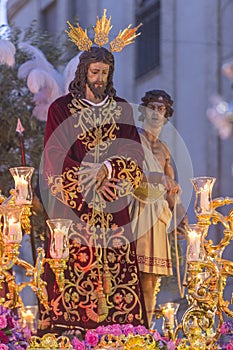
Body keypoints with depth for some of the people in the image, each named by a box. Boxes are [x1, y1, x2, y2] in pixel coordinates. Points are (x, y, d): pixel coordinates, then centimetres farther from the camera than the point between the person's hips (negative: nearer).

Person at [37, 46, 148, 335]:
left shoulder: (122, 110, 13)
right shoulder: (61, 108, 4)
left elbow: (135, 153, 7)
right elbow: (54, 158, -3)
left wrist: (107, 169, -11)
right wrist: (90, 183, -10)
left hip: (113, 206, 3)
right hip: (72, 202, -2)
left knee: (117, 265, -5)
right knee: (72, 266, -10)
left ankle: (119, 322, -4)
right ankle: (65, 328, -8)